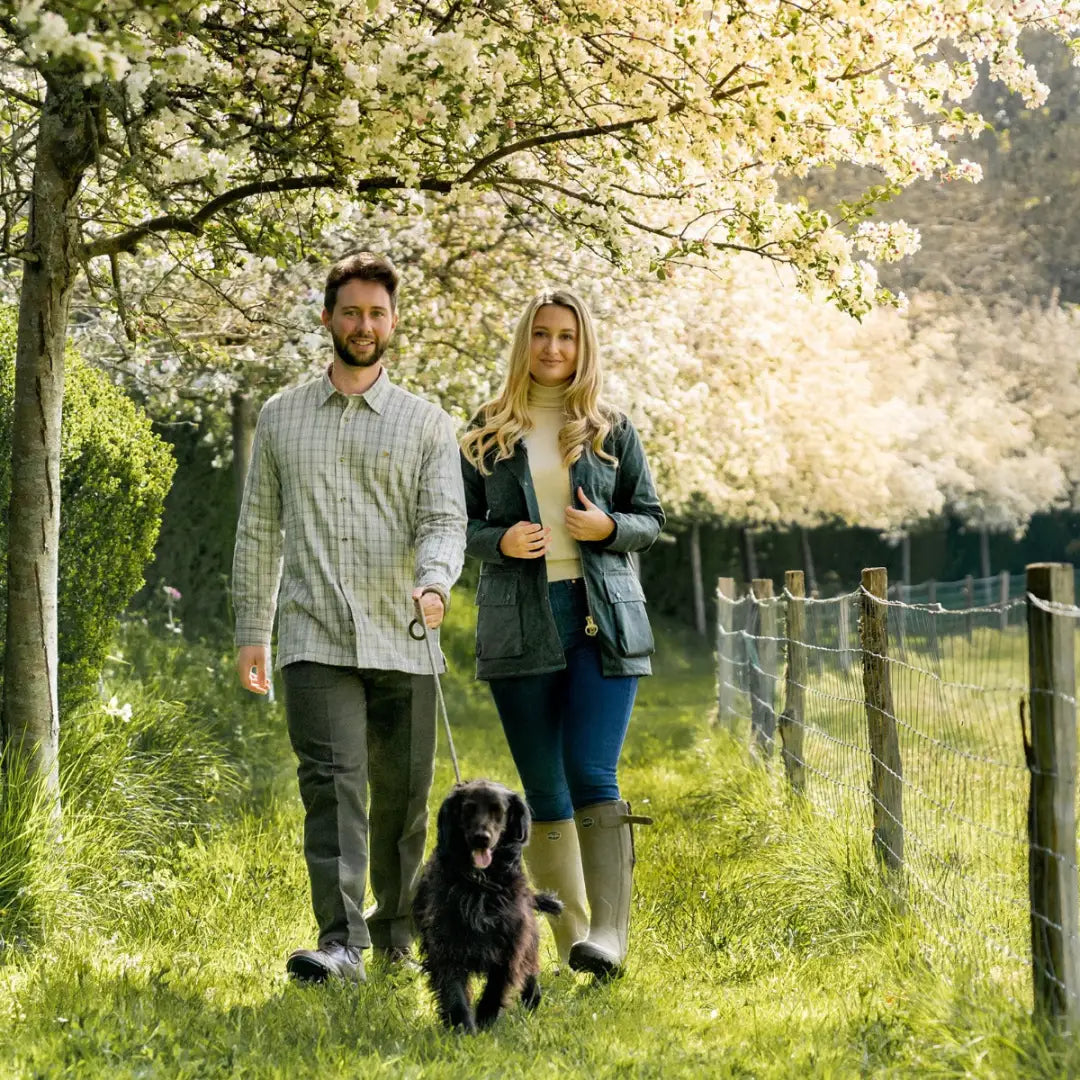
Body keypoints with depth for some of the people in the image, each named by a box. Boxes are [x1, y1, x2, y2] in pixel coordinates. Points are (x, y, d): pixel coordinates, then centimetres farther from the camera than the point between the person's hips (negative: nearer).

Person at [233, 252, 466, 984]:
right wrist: (251, 630, 13)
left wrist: (434, 583, -25)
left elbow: (445, 520, -3)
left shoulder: (427, 423, 7)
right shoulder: (282, 417, 12)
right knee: (332, 785, -14)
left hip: (401, 642, 0)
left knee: (403, 798, 7)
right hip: (314, 641, 0)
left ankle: (397, 933, 24)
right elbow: (259, 529, 16)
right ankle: (340, 943, -20)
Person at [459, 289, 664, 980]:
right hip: (519, 623, 2)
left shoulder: (611, 430, 9)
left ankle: (609, 936, -18)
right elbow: (461, 523, 11)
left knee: (593, 774, -15)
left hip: (603, 617, -1)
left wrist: (608, 527, -9)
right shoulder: (488, 432, 10)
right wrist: (502, 541, -10)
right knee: (544, 791, 4)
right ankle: (571, 934, 12)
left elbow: (652, 519, 12)